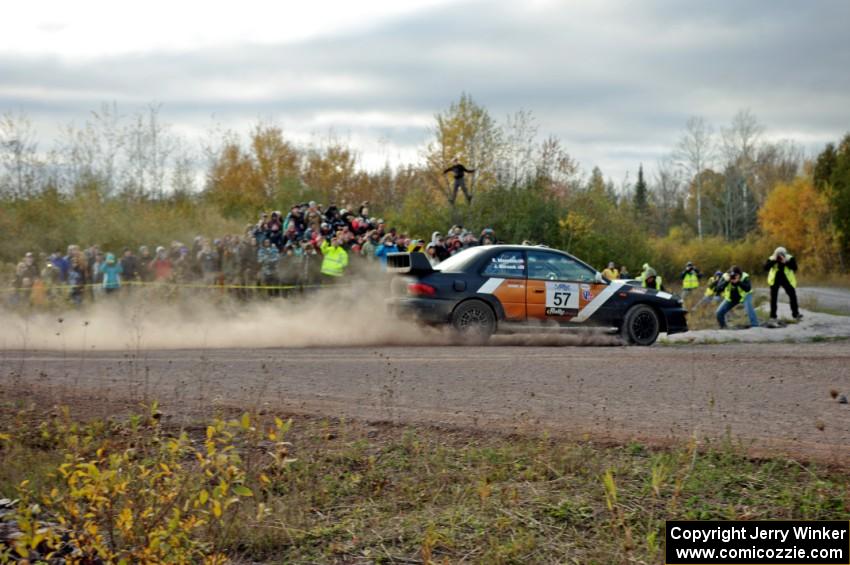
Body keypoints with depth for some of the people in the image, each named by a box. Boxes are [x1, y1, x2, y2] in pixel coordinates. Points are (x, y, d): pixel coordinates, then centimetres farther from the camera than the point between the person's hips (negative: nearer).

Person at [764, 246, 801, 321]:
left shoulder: (790, 258, -10)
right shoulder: (771, 259, -9)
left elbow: (794, 267, -22)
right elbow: (765, 267, -20)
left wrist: (786, 262, -31)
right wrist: (773, 261, -28)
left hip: (787, 280, 0)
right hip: (775, 280, 0)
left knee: (793, 296, -2)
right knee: (773, 298, 1)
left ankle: (795, 314, 8)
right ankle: (773, 316, 9)